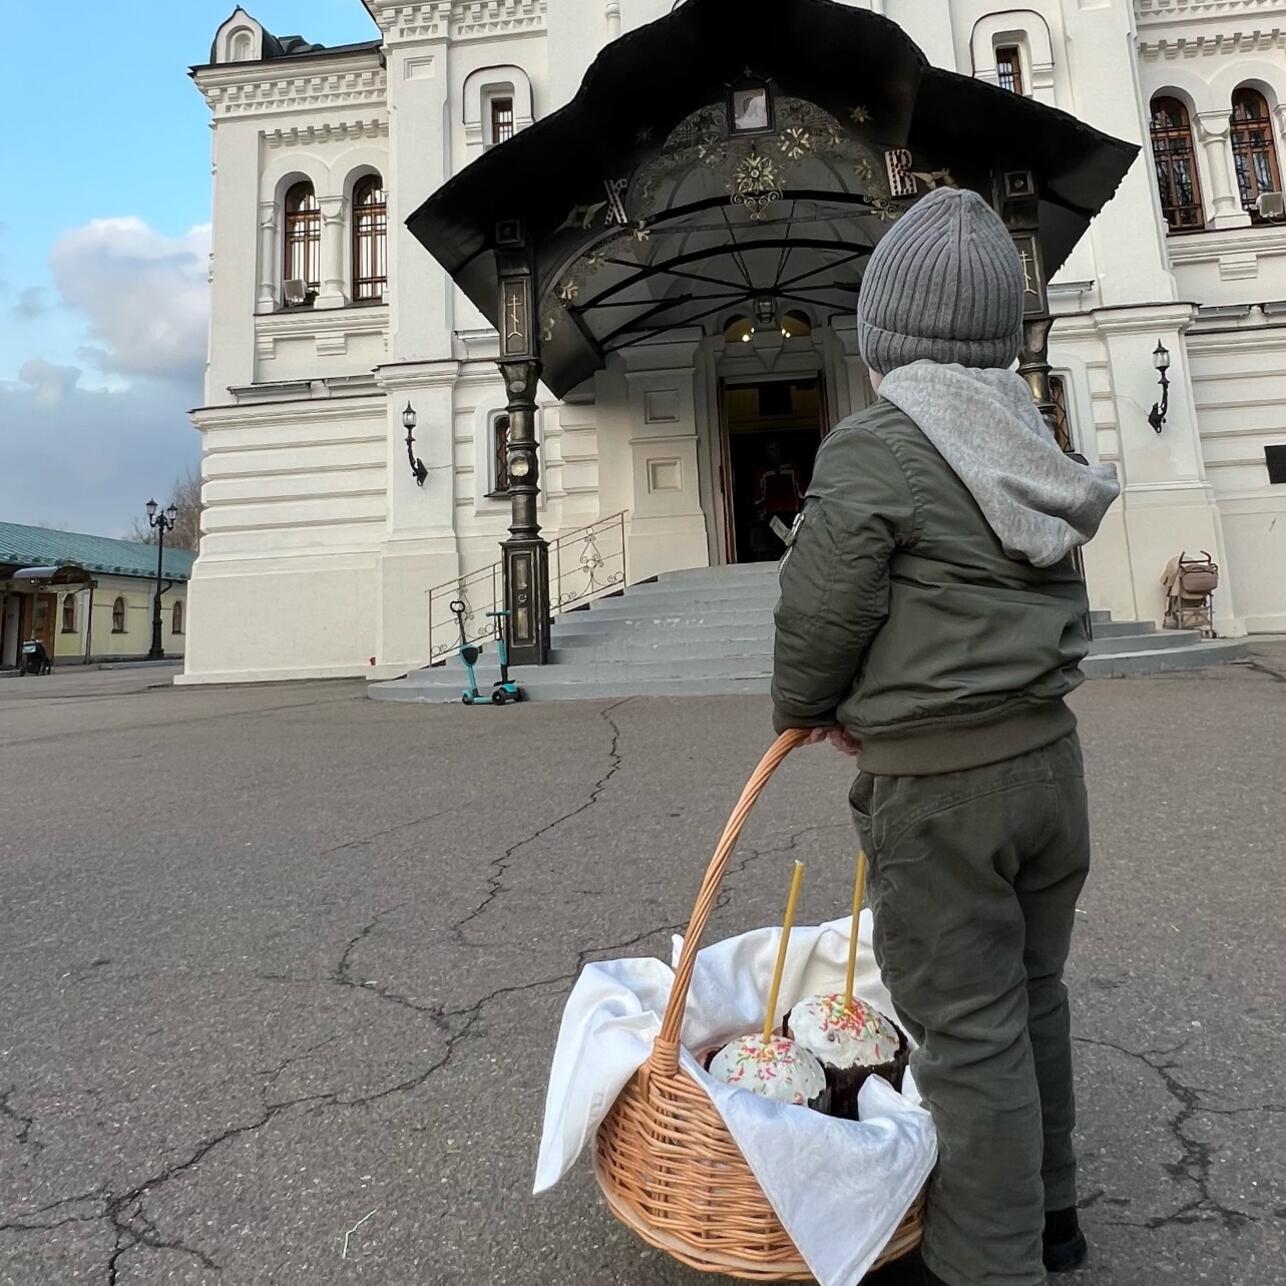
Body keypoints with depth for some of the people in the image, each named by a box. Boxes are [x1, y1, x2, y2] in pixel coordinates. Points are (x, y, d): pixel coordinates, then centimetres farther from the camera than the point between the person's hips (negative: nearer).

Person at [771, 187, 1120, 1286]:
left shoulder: (871, 450, -15)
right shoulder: (1030, 444, 9)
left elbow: (821, 615, -14)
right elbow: (1047, 604, 13)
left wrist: (802, 710, 8)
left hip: (940, 789, -8)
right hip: (1047, 754, 8)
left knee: (969, 1032, 7)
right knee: (1031, 999, 22)